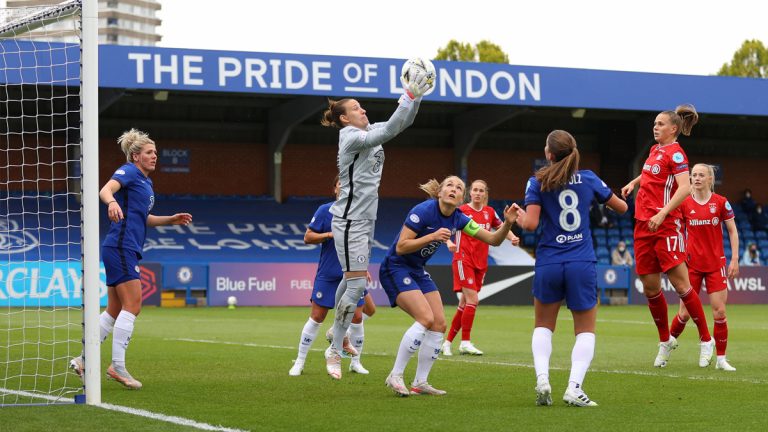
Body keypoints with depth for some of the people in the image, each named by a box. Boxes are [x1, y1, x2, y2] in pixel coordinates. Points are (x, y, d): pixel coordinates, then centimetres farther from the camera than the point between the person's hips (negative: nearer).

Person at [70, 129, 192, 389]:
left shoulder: (146, 182, 21)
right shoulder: (129, 172, -6)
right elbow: (106, 190, -25)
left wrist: (171, 220, 21)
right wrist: (112, 202, -47)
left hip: (127, 250, 10)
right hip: (121, 247, -10)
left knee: (115, 311, 10)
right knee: (132, 306, -13)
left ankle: (83, 360, 13)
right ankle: (117, 366, -14)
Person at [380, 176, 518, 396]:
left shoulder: (458, 219, -1)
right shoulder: (424, 211, -21)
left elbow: (493, 239, 0)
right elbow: (401, 246, -23)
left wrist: (507, 223, -18)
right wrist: (433, 236, -31)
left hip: (417, 271, 8)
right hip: (395, 268, -8)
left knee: (439, 324, -1)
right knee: (426, 318, -22)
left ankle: (420, 383, 7)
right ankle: (395, 376, -16)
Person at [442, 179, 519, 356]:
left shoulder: (490, 212, 8)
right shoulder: (461, 210, -6)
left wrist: (513, 238, -2)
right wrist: (449, 242, -29)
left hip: (481, 263, 5)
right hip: (464, 260, -5)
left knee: (464, 304, 7)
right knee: (472, 300, -16)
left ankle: (448, 342, 16)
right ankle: (465, 342, -10)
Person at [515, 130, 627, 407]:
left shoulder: (537, 182, -3)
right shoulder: (588, 178, 4)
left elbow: (531, 224, -12)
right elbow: (621, 207, 16)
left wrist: (518, 216, 10)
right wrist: (605, 197, 36)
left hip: (548, 263, 0)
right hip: (582, 263, 0)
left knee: (543, 326, 19)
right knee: (585, 330, 9)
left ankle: (542, 379, -3)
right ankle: (574, 387, -11)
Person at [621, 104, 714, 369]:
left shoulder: (675, 153, -9)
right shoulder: (655, 150, 15)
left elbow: (685, 188, -22)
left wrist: (662, 213, -29)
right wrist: (633, 183, 18)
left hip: (665, 226, -8)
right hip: (643, 225, 8)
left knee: (680, 284, -8)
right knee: (650, 287, 8)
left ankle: (706, 340, 1)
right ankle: (665, 341, 21)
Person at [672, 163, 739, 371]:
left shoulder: (720, 202, -2)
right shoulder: (684, 204, -1)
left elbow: (733, 231, 4)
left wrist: (734, 259, -3)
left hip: (716, 264, 0)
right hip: (692, 264, 0)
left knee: (720, 312, -4)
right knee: (685, 313, 0)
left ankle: (721, 359, 6)